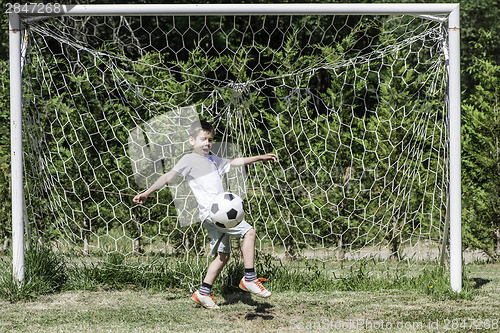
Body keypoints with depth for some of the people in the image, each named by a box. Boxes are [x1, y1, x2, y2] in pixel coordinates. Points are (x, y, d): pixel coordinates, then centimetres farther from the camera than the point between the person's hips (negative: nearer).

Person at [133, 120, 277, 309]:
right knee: (248, 232, -18)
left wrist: (260, 158, 36)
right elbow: (168, 177, -4)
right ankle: (249, 279, -15)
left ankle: (203, 293, 15)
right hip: (211, 212, -9)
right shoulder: (189, 160, 0)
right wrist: (147, 193, -8)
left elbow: (235, 162, 35)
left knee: (223, 254, 10)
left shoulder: (213, 160, 24)